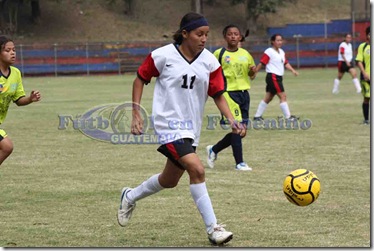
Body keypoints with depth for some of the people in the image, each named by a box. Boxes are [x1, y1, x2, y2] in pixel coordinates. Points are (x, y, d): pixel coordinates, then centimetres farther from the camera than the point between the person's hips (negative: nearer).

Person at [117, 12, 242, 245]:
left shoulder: (210, 62, -2)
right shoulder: (163, 56, -12)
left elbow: (218, 95, 1)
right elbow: (140, 79, 1)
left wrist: (232, 120, -14)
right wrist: (136, 114, -5)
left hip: (191, 128, 6)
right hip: (169, 125, -6)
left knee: (170, 181, 18)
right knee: (197, 170, -22)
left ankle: (130, 197, 46)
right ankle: (213, 228, -14)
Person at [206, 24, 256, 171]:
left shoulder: (245, 54, 13)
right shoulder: (219, 54, -2)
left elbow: (251, 75, 21)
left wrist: (253, 71, -1)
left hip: (244, 93, 6)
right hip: (229, 93, -6)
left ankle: (214, 150, 26)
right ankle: (239, 163, -10)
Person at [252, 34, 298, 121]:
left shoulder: (281, 52, 14)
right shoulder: (269, 52, -11)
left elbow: (286, 63, 13)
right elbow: (261, 63, -13)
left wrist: (293, 70, -1)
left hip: (278, 77, 9)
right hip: (273, 77, -9)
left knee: (268, 98, 12)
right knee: (283, 96, -10)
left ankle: (257, 116, 18)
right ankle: (288, 117, -7)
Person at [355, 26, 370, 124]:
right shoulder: (362, 46, 1)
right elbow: (359, 61, -4)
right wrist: (364, 73, -15)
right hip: (366, 76, -1)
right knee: (367, 98, 0)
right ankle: (366, 119, 11)